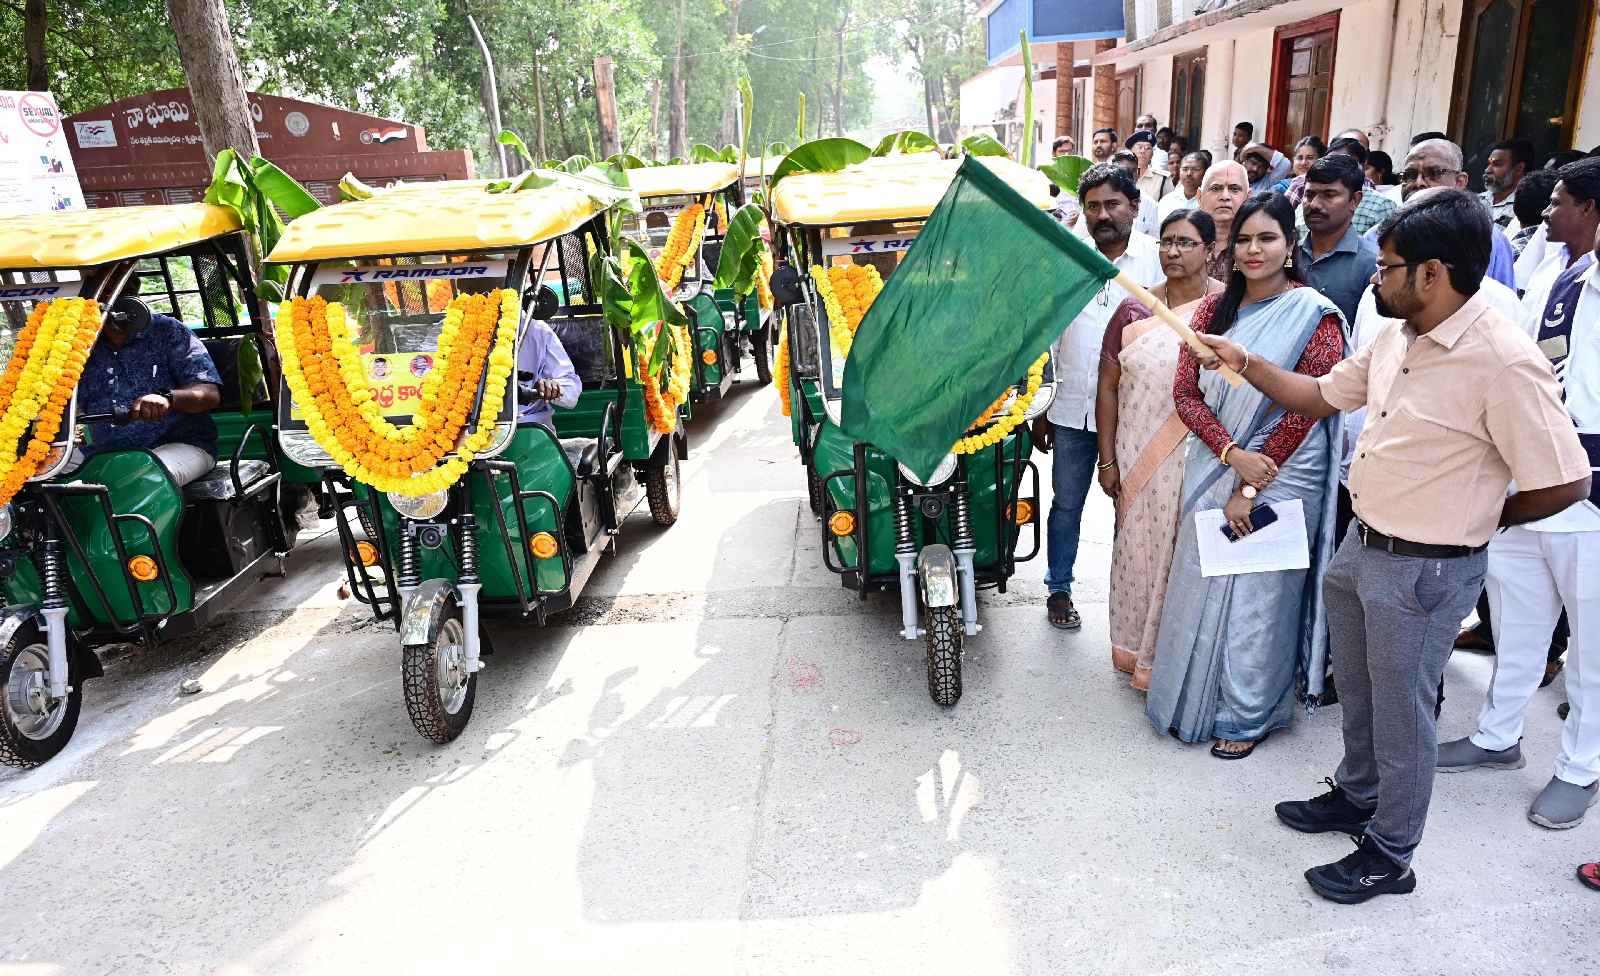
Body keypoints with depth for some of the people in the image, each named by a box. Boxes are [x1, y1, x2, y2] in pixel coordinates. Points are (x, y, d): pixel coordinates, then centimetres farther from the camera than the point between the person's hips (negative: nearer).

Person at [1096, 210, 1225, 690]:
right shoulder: (1134, 310, 3)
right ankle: (1136, 642, 30)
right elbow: (1108, 386, 4)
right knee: (1137, 543, 11)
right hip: (1139, 453, 2)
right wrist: (1107, 460, 1)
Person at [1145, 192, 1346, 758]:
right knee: (1199, 584, 10)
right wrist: (1233, 454, -14)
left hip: (1281, 478, -4)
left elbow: (1306, 409, -12)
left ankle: (1249, 715, 23)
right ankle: (1195, 701, 28)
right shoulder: (1215, 309, 6)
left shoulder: (1314, 317, -8)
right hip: (1213, 470, 5)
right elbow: (1186, 392, 1)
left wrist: (1251, 488, -13)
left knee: (1259, 596, 4)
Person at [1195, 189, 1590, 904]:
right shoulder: (1396, 337, 1)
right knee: (1357, 692, 25)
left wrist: (1473, 517, -7)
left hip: (1424, 570, -8)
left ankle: (1389, 855, 30)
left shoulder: (1504, 361, -24)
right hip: (1360, 547, 8)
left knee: (1401, 714, 9)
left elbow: (1566, 481, -21)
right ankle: (1357, 796, 48)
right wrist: (1244, 362, 5)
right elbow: (1322, 396, 14)